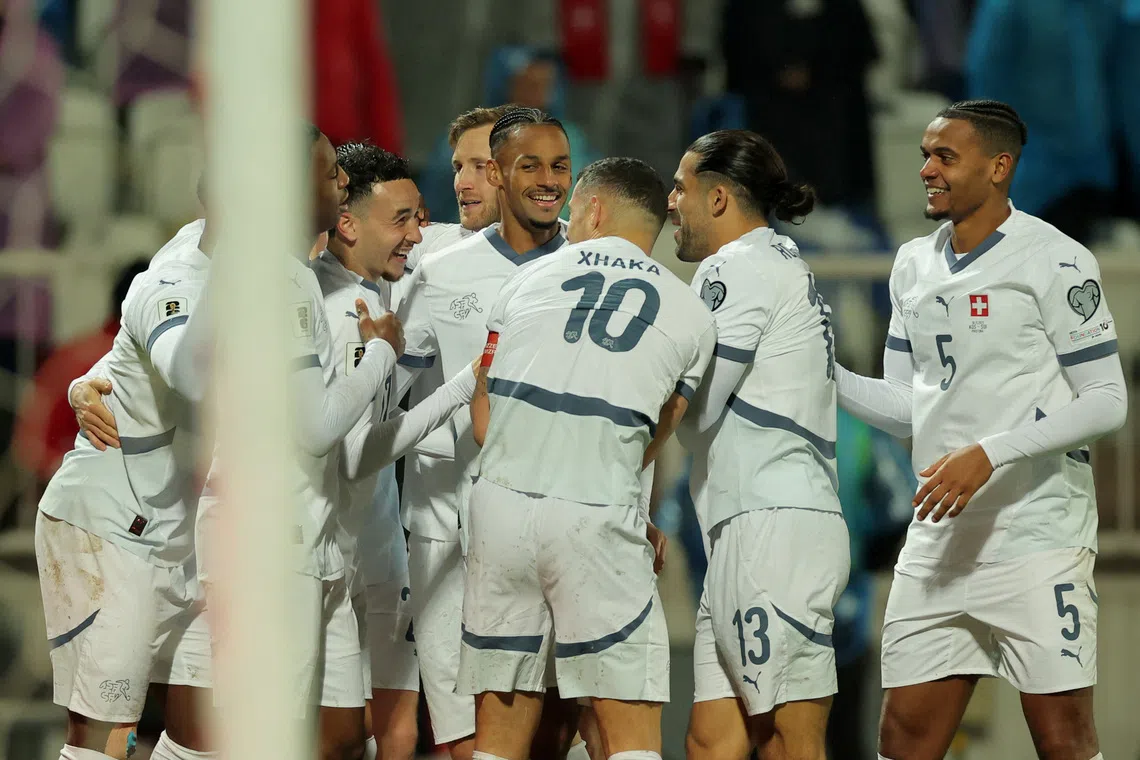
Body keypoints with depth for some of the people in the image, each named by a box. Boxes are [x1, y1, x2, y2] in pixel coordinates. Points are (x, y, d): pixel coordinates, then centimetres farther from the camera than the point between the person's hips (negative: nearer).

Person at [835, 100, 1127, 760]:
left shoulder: (1055, 262, -7)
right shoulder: (914, 266, 15)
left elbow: (1107, 401, -10)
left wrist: (990, 454, -18)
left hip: (1035, 540, -7)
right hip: (938, 538, 7)